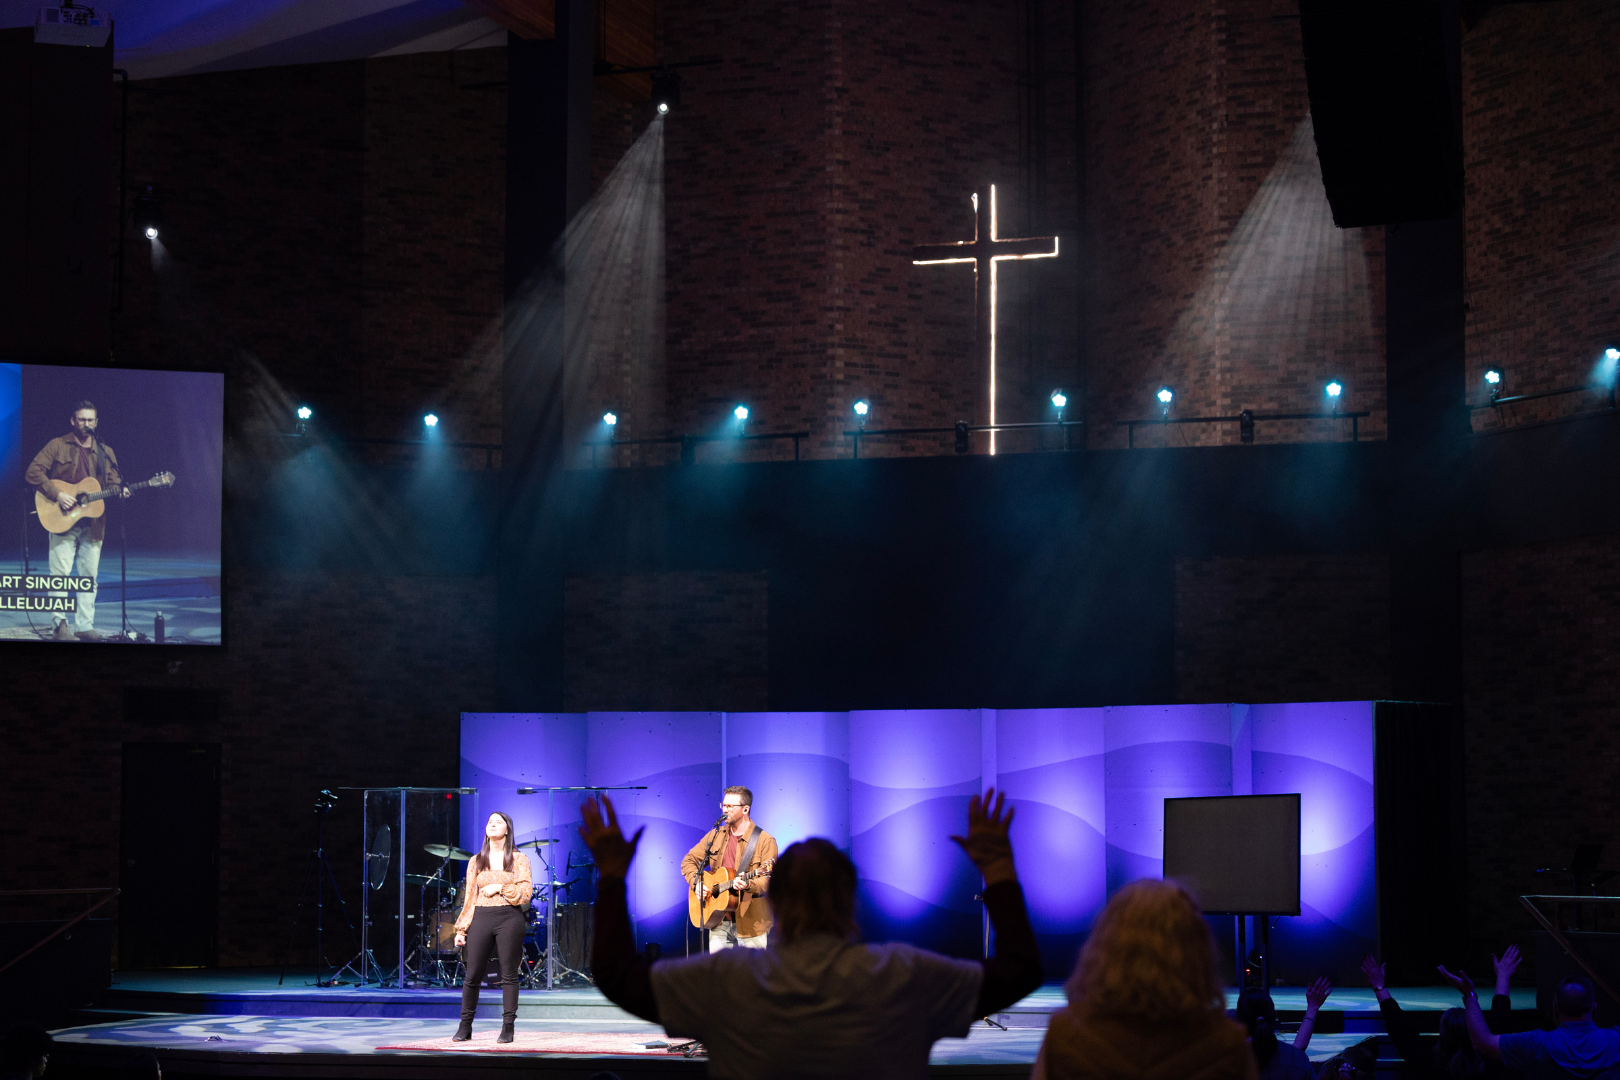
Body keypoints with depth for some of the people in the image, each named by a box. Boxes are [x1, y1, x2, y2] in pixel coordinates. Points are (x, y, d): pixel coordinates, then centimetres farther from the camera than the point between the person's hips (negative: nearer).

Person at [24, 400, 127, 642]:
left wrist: (120, 491, -13)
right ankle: (59, 625, -5)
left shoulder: (105, 452, 12)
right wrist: (58, 495, -17)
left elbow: (113, 481, 12)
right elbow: (33, 472, -7)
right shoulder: (58, 446, -1)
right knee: (60, 574, -7)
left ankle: (84, 625, 9)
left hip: (93, 524, 4)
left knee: (89, 576, 5)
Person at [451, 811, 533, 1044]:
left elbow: (526, 892, -3)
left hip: (509, 919, -2)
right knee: (473, 974, 1)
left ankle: (508, 1027, 4)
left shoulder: (519, 859, 5)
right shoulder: (476, 861, 14)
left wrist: (500, 887, -11)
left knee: (509, 975, -1)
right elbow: (469, 898, 13)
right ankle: (465, 1026, 11)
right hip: (481, 918, 2)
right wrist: (461, 929, 8)